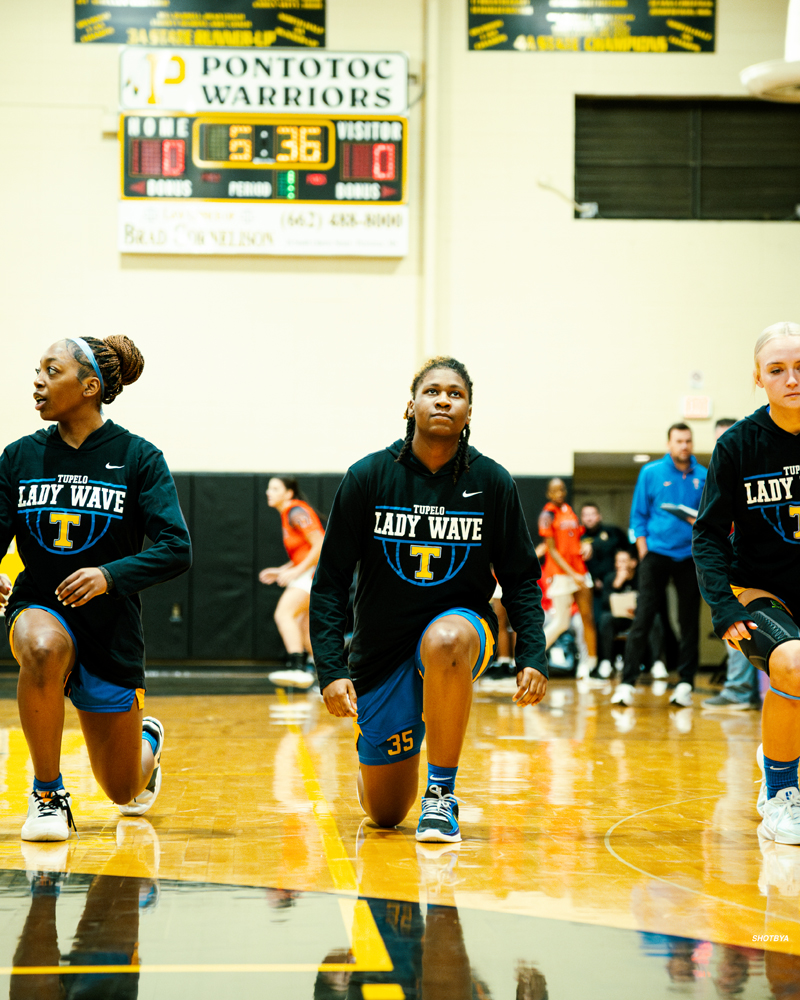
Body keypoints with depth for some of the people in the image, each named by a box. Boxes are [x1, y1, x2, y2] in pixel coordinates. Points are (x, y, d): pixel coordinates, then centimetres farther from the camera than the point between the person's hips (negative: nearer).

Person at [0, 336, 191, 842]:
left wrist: (110, 575, -31)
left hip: (110, 628, -1)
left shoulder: (138, 457, -10)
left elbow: (176, 550, -16)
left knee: (124, 791, 10)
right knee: (43, 648, -39)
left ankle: (148, 740, 49)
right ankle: (48, 795, -20)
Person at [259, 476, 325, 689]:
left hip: (315, 574, -11)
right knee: (305, 634, 14)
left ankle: (296, 668, -34)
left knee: (283, 614, -23)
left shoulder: (297, 512, -10)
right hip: (310, 574, 11)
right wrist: (281, 571, 16)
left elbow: (320, 545, -18)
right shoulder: (287, 516, 20)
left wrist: (297, 571, -21)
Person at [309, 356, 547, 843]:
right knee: (385, 814, 6)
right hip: (382, 647, 1)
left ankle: (442, 793, -22)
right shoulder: (368, 477, -10)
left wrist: (534, 656, -14)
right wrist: (331, 668, -16)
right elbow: (330, 581, -6)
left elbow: (521, 578, 0)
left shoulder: (493, 483, -8)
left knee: (445, 640, -41)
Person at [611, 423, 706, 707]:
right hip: (656, 553, -1)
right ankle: (627, 682, -6)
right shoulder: (651, 472, 3)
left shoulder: (703, 477, 5)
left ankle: (685, 684, 10)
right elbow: (638, 514, 5)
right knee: (643, 618, -6)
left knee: (689, 622, 3)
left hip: (690, 555, 2)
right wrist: (643, 550, -1)